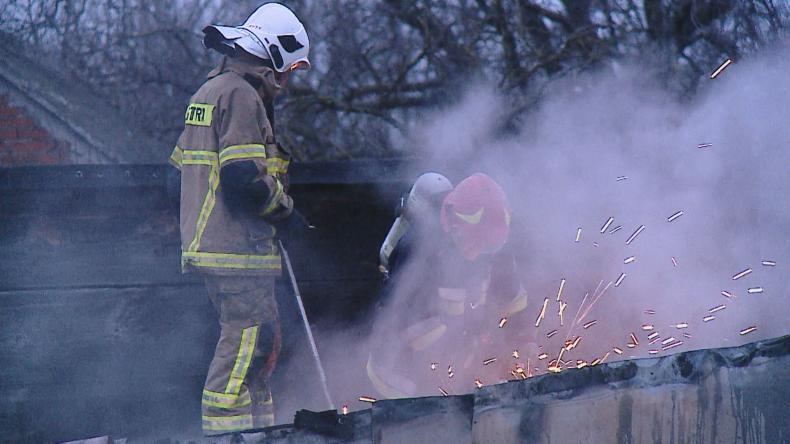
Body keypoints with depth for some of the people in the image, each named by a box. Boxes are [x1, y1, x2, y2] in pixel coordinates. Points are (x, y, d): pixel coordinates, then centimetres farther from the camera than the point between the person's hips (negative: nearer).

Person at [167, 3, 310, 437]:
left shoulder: (211, 91, 20)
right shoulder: (241, 95, -14)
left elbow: (185, 160, 25)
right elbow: (244, 178, -23)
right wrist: (285, 209, -7)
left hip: (208, 238, 11)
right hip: (237, 246, -11)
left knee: (259, 337, 16)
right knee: (249, 335, -10)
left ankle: (258, 424, 21)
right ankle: (224, 425, -12)